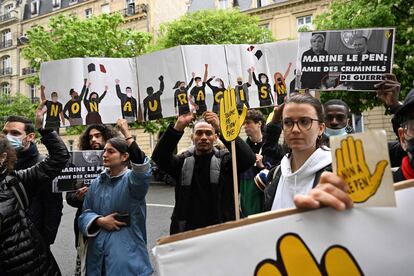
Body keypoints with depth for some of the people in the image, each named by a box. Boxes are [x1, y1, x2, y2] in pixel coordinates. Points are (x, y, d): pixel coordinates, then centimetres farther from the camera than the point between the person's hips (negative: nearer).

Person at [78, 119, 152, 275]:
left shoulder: (132, 179, -9)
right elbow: (85, 214, 9)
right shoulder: (97, 182, 7)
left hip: (126, 253, -5)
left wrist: (126, 133, -33)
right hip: (98, 252, 5)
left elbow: (143, 168, -33)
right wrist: (100, 221, -13)